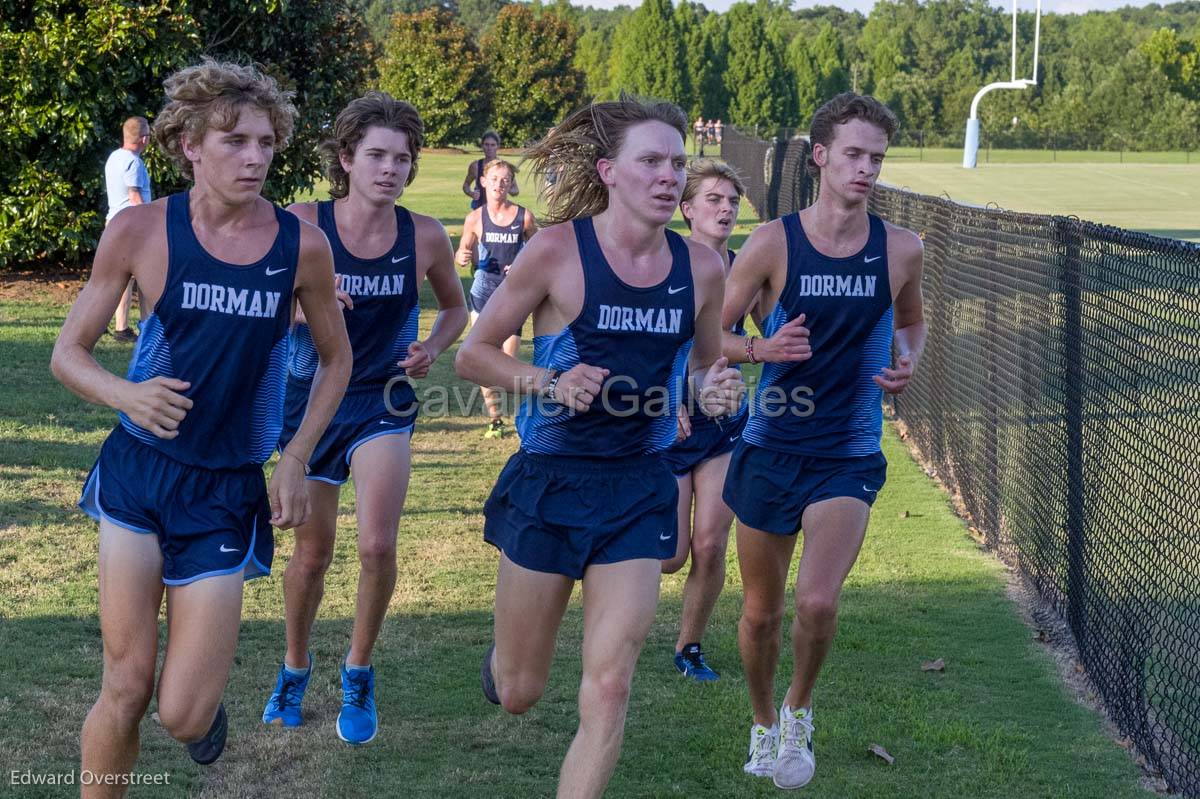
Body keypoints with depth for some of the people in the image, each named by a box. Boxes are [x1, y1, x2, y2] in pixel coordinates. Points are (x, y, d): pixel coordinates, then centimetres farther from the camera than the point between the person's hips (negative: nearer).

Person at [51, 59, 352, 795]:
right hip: (138, 475, 0)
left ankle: (209, 682, 35)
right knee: (126, 688, -3)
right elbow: (68, 353, -1)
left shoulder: (301, 245, -7)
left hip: (229, 490, 0)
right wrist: (126, 395, -22)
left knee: (182, 717, -2)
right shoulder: (142, 230, -9)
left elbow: (336, 358, 10)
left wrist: (297, 458, -1)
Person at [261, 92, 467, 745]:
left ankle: (358, 671, 12)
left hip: (382, 403, 0)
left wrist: (432, 349, -9)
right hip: (309, 400, 0)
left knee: (378, 546, -13)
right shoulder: (303, 224, -13)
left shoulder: (425, 237, -9)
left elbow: (455, 307, 10)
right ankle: (295, 668, 36)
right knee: (312, 551, 10)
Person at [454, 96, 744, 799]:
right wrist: (548, 384, -21)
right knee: (519, 693, 11)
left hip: (640, 489, 2)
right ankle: (504, 654, 49)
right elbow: (473, 354, -4)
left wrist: (715, 389, -8)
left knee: (609, 688, -5)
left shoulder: (701, 267, -1)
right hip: (551, 480, -2)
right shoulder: (558, 250, -12)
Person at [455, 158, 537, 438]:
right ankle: (495, 420, 11)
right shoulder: (475, 218, 0)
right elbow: (463, 254, 10)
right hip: (483, 291, 1)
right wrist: (462, 258, -13)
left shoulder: (524, 217, -2)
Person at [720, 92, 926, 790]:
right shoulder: (773, 243, -8)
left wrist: (909, 362, -3)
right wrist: (760, 348, -21)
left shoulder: (902, 249, -2)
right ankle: (764, 725, 37)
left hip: (849, 456, 0)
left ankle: (799, 711, 11)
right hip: (771, 450, 0)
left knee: (819, 601, -19)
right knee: (762, 614, 10)